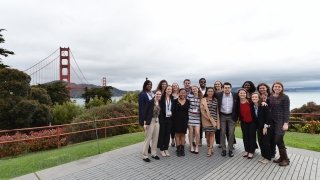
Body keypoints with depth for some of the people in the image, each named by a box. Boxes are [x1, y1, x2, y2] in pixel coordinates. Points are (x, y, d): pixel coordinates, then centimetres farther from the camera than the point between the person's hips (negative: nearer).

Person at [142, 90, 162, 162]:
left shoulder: (160, 103, 6)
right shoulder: (150, 102, -11)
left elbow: (159, 113, 12)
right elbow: (146, 112, -12)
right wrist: (145, 123, -15)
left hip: (157, 122, 6)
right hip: (150, 122, -6)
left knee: (155, 139, 13)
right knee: (148, 139, 1)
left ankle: (154, 154, 27)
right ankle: (145, 155, 12)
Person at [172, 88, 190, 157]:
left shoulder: (187, 101, 4)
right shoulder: (175, 101, -1)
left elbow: (189, 111, 1)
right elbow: (173, 111, -4)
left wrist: (187, 119, -7)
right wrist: (174, 119, -10)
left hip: (184, 120, 2)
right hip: (177, 120, -2)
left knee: (183, 134, 10)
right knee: (177, 134, 4)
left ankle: (182, 149, 20)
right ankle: (178, 149, 13)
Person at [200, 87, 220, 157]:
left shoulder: (215, 100, 7)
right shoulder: (203, 100, -1)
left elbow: (217, 110, 8)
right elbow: (202, 110, -6)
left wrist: (217, 120, 4)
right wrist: (208, 118, -12)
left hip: (214, 119, 1)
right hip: (206, 119, -1)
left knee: (212, 133, -1)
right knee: (207, 133, 5)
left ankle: (210, 149, 5)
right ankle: (211, 148, 22)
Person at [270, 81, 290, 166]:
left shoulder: (285, 97, -7)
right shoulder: (270, 97, 8)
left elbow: (287, 111, -10)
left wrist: (286, 123, -15)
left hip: (281, 121, -5)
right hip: (273, 121, 5)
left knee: (278, 140, -8)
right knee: (276, 140, 8)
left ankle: (286, 159, 9)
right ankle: (282, 157, 22)